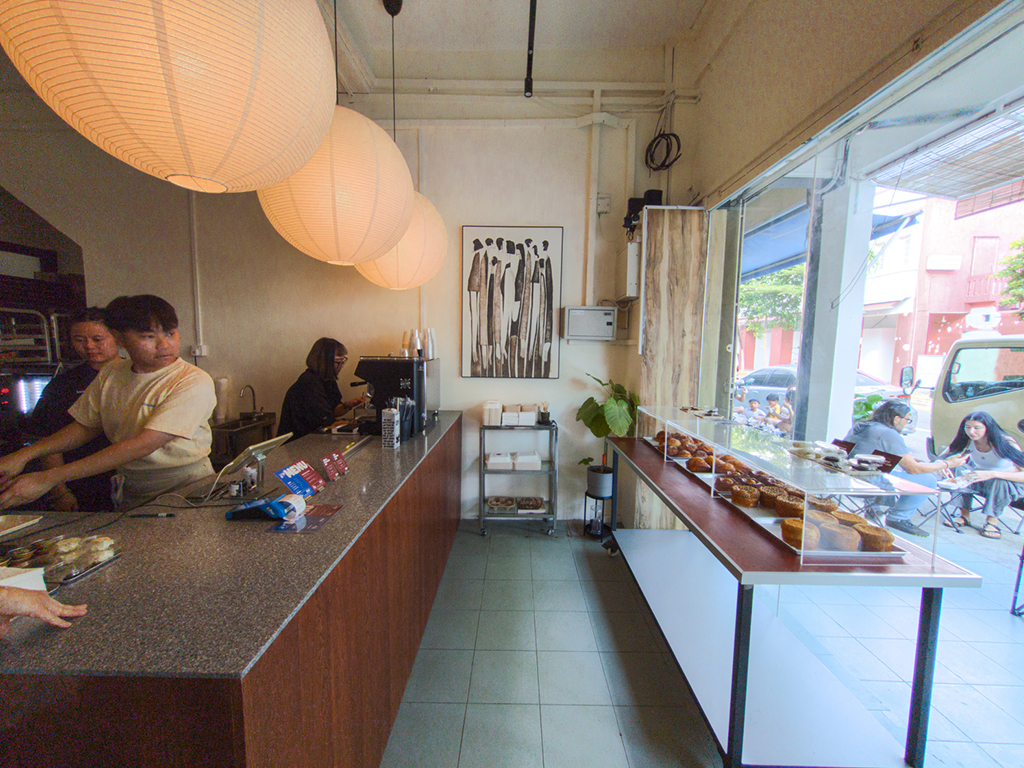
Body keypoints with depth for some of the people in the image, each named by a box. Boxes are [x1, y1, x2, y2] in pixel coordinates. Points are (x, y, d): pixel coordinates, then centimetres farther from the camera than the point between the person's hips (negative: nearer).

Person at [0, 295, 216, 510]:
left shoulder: (194, 381, -18)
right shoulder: (111, 373, 6)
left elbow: (143, 445, -22)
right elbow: (86, 426, 16)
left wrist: (49, 478, -19)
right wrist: (24, 454, 0)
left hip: (187, 489, -6)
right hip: (131, 493, 6)